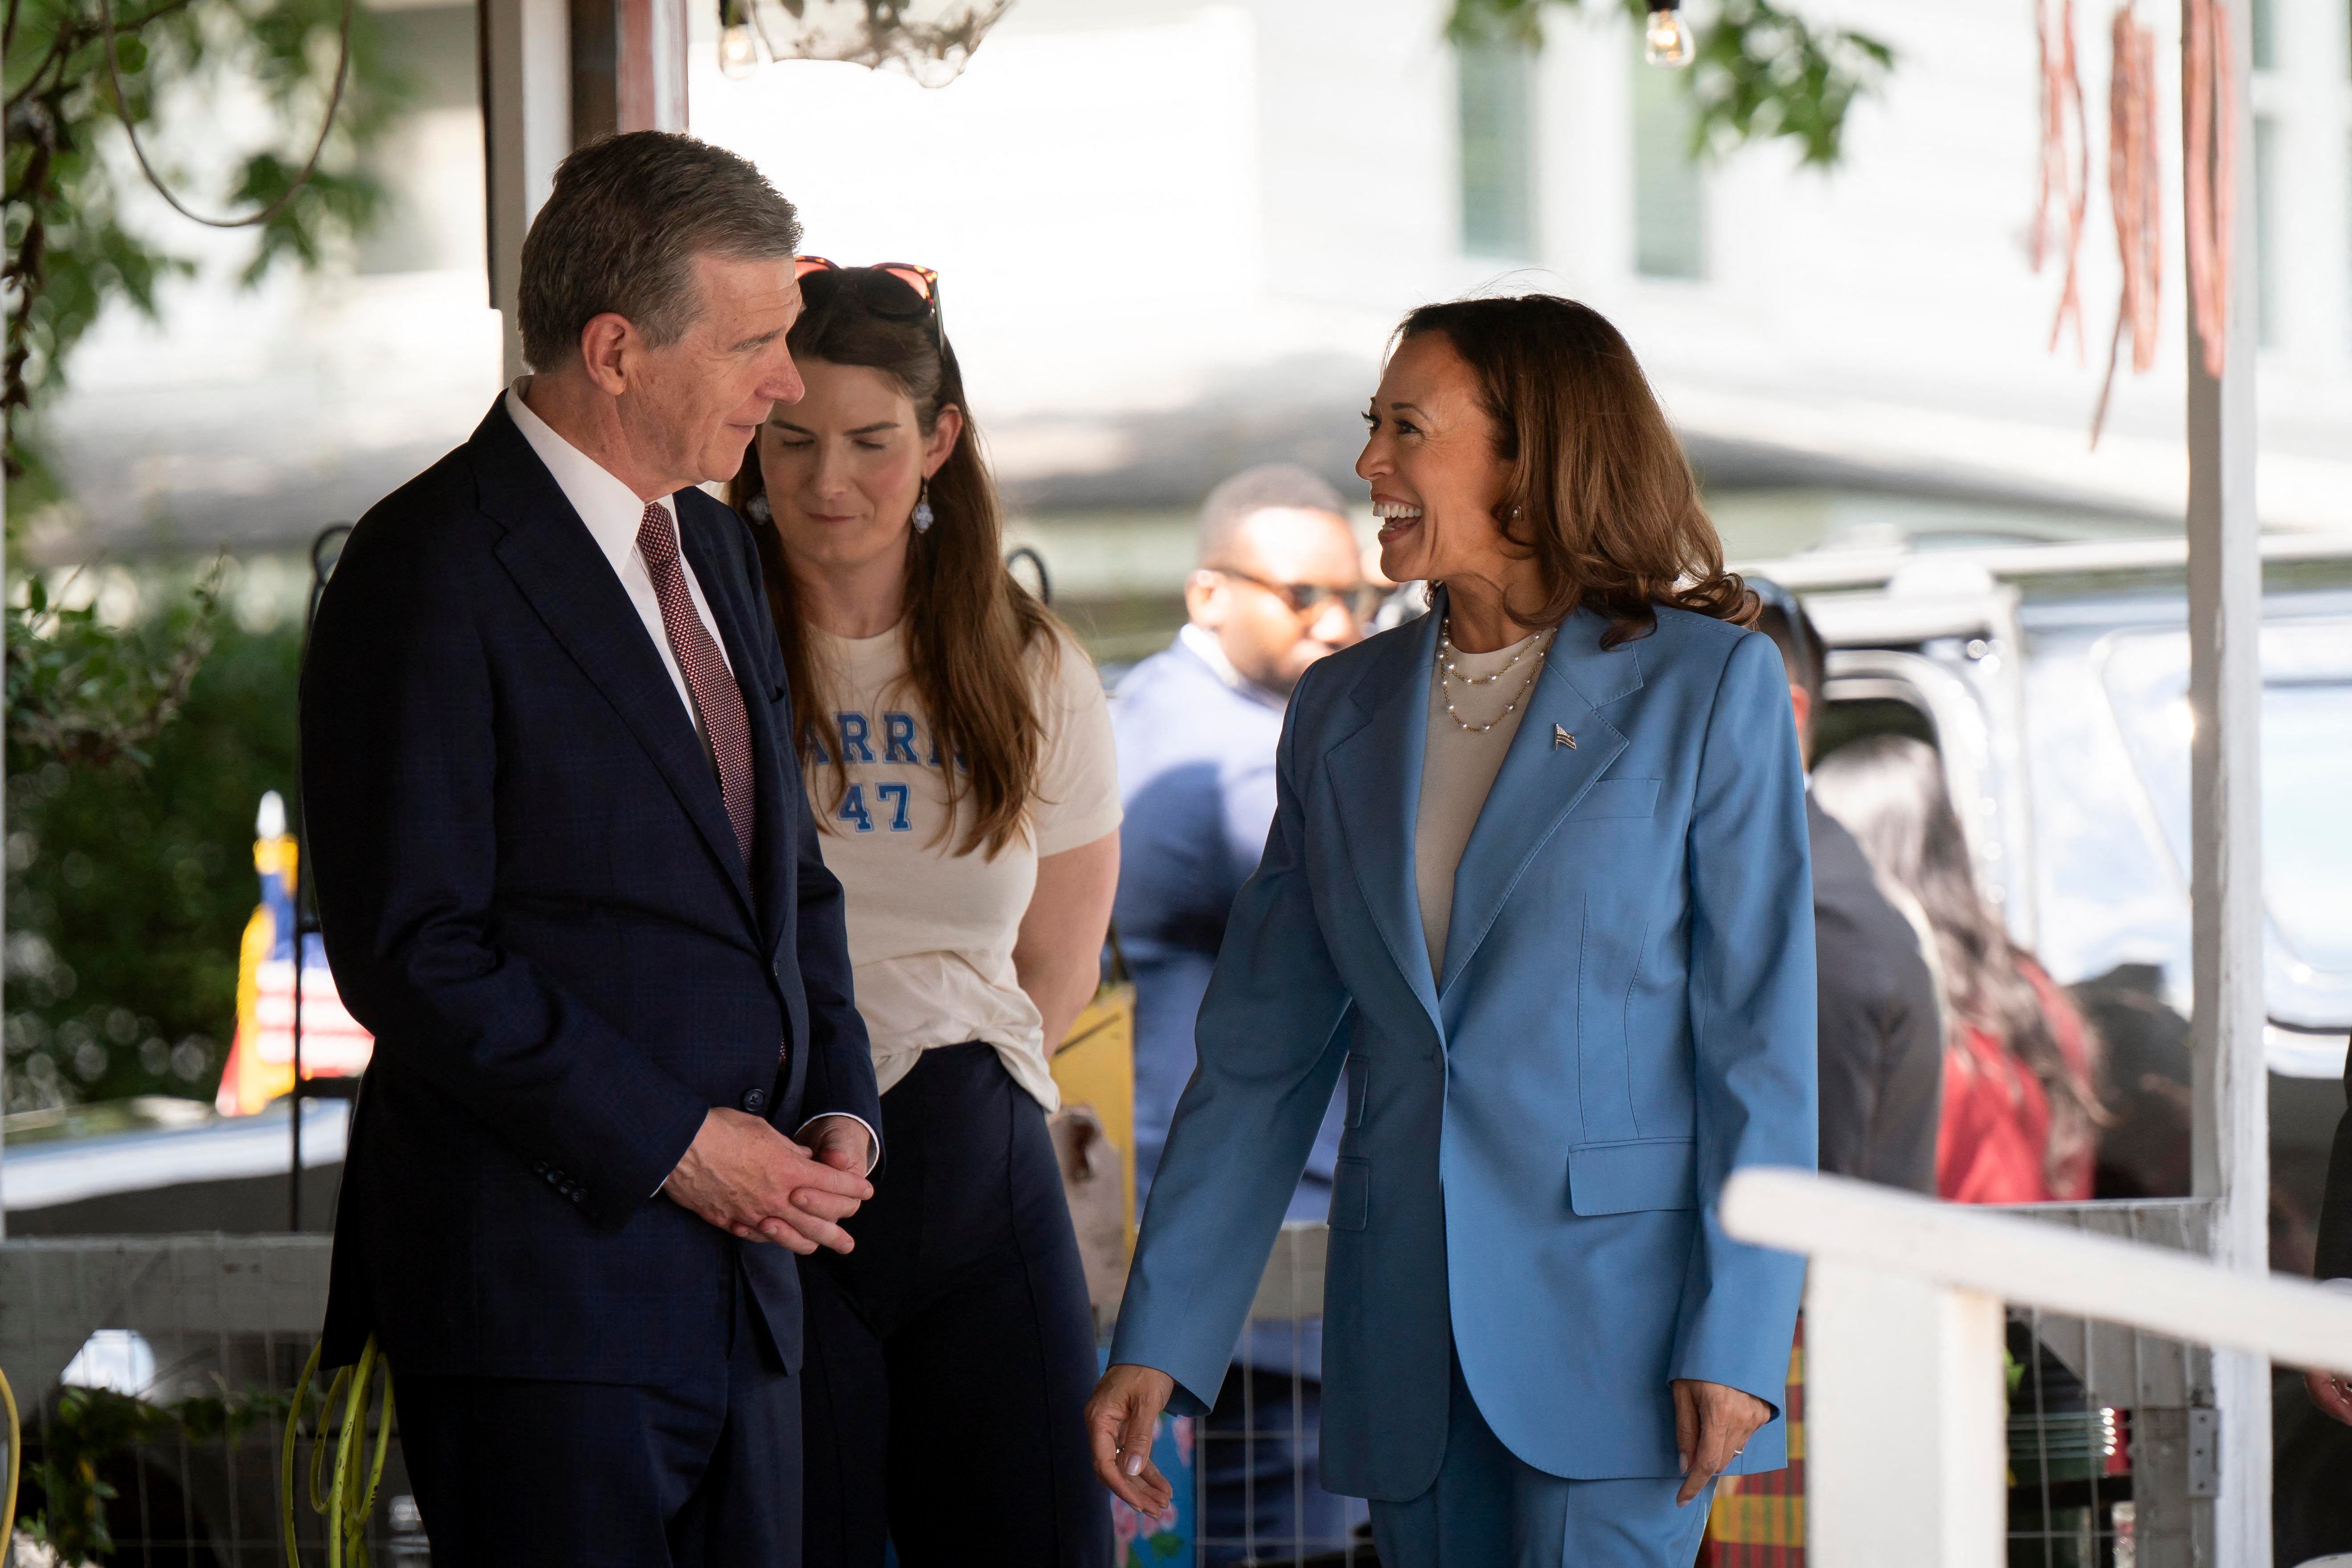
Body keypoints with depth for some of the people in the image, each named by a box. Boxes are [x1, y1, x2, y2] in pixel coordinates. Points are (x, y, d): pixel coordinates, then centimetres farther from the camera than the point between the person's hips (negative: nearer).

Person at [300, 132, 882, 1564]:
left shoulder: (712, 549, 17)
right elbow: (410, 948, -16)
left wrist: (838, 1107, 6)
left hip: (740, 1271, 8)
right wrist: (669, 1141, -15)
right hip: (544, 1285, -8)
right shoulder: (434, 571, -10)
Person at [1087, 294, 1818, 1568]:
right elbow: (1258, 1055, 11)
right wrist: (1156, 1344, 5)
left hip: (1609, 1316, -5)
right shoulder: (1342, 711, 11)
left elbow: (1760, 1035, -6)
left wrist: (1735, 1340, -13)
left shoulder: (1708, 686, -3)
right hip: (1408, 1331, 5)